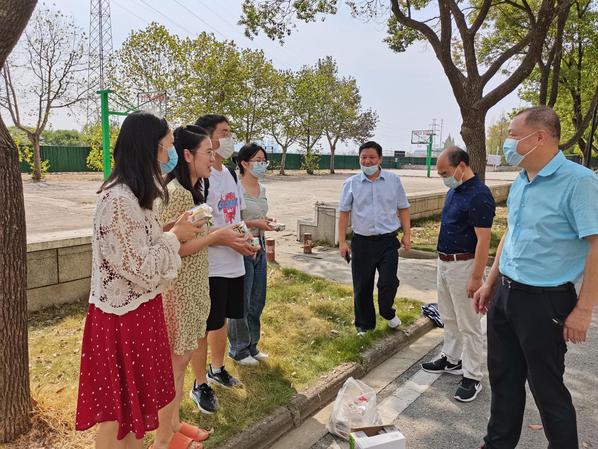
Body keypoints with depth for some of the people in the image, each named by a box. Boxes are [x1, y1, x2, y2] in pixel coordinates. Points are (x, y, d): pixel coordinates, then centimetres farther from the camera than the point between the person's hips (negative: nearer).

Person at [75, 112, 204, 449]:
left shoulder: (134, 194, 7)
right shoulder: (119, 200, -26)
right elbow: (141, 268, -24)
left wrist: (172, 229, 2)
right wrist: (174, 237, -12)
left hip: (140, 307, 9)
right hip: (124, 315, -9)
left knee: (136, 392, 23)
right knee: (118, 401, 11)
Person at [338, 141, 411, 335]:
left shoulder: (394, 180, 3)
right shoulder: (351, 183, 1)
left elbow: (403, 209, 8)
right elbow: (344, 213, 2)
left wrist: (407, 235, 2)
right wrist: (342, 242, -2)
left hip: (388, 241, 0)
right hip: (362, 242, 0)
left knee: (388, 282, -4)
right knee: (362, 287, 8)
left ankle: (387, 313, 29)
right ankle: (364, 324, 27)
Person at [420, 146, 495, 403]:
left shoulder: (478, 195, -20)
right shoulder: (454, 190, 9)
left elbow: (483, 240, -22)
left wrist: (476, 277, -23)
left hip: (463, 265, -9)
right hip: (444, 263, 9)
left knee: (468, 324, 2)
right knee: (449, 318, 20)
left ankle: (472, 376, 14)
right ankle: (452, 359, 36)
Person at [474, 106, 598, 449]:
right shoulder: (521, 182, 8)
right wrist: (491, 284, 18)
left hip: (544, 301, -7)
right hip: (505, 295, 8)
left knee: (547, 387, 9)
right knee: (503, 378, 18)